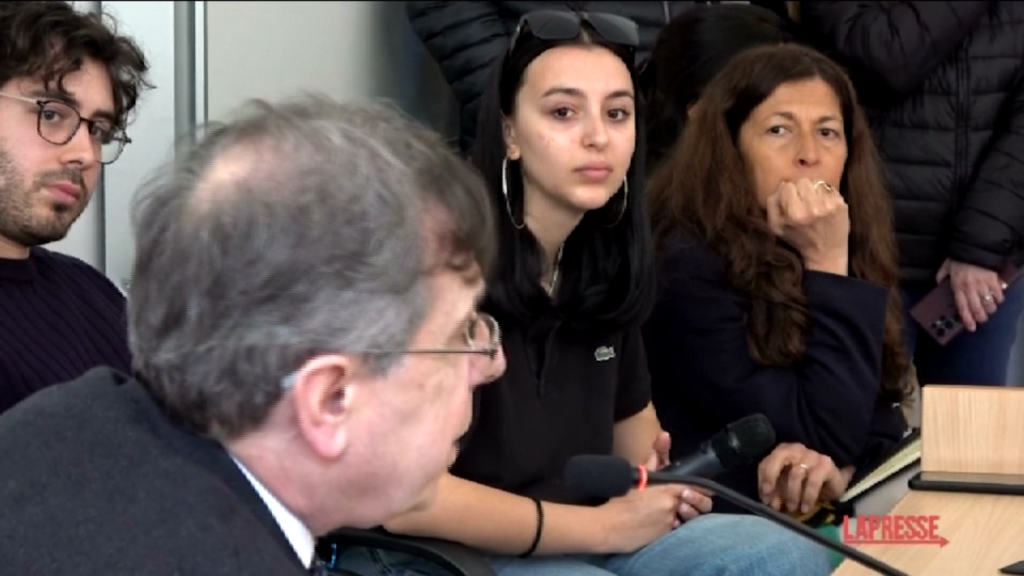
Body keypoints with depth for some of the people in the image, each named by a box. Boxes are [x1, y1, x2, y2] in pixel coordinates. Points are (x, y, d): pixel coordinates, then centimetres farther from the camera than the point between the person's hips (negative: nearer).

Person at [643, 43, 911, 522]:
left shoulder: (846, 251, 6)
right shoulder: (685, 269, -16)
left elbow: (879, 421, 3)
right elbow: (825, 438, -18)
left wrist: (840, 472, -18)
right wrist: (827, 266, -20)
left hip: (827, 516, 7)